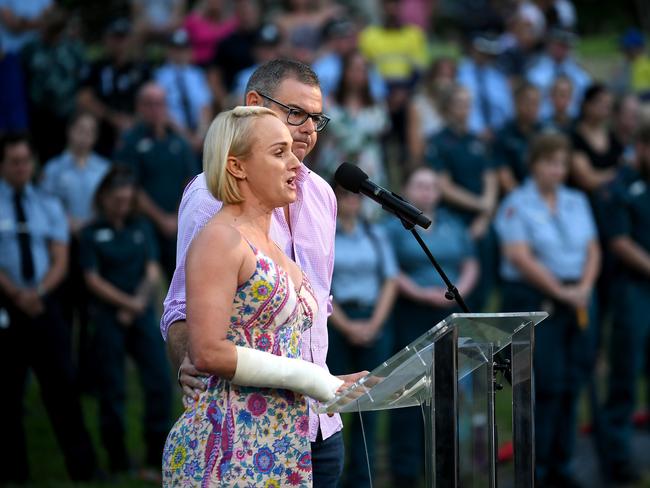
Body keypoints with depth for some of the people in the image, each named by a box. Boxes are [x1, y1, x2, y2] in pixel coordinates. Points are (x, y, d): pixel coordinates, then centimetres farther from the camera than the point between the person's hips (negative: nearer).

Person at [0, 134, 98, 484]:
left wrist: (38, 292, -14)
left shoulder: (48, 206, 10)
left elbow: (60, 261, 4)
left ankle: (83, 467, 0)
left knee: (62, 384, -2)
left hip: (45, 306, 2)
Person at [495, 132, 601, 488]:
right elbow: (519, 257, -12)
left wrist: (584, 288, -6)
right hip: (535, 302, -6)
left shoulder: (577, 202, 14)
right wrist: (559, 291, -14)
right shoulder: (517, 204, -3)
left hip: (577, 302, 6)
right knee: (545, 385, -9)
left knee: (571, 385, 4)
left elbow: (592, 249, 11)